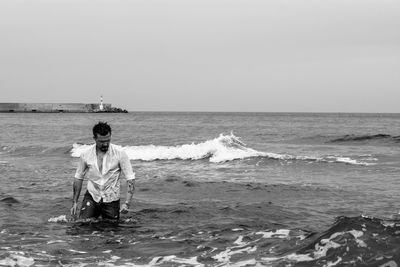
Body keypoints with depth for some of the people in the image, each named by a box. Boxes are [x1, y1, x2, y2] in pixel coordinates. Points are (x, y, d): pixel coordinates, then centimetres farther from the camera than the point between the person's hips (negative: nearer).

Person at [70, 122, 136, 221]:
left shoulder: (119, 153, -13)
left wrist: (127, 203, -24)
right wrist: (75, 202, 5)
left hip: (111, 199, -1)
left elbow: (130, 179, -13)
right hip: (92, 196, 1)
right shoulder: (86, 155, -6)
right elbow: (78, 178, 8)